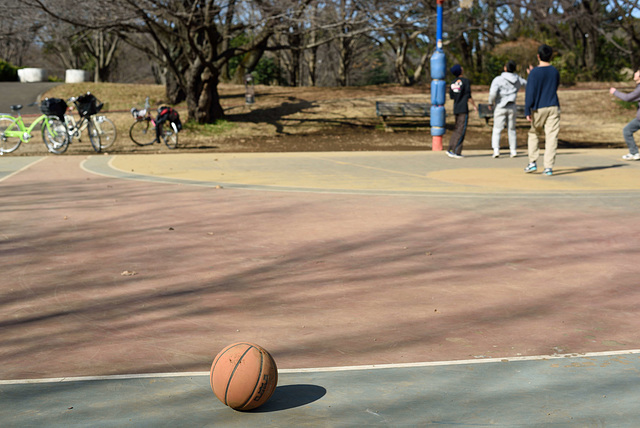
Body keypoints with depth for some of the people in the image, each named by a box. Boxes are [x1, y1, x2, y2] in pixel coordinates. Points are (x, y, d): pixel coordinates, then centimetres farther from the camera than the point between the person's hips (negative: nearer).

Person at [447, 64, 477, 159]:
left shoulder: (453, 83, 9)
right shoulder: (466, 81, -9)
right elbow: (469, 96, -11)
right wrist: (474, 105, -1)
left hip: (456, 108, 7)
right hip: (463, 109, -7)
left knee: (457, 129, 15)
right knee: (461, 130, -4)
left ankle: (450, 149, 10)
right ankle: (456, 152, -7)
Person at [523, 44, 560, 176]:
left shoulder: (535, 72, -8)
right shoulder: (555, 71, 7)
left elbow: (530, 92, -12)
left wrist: (527, 111, -10)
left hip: (539, 109, -3)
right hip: (553, 108, 3)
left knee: (533, 133, 16)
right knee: (551, 137, 0)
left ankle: (533, 162, 10)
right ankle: (549, 167, -5)